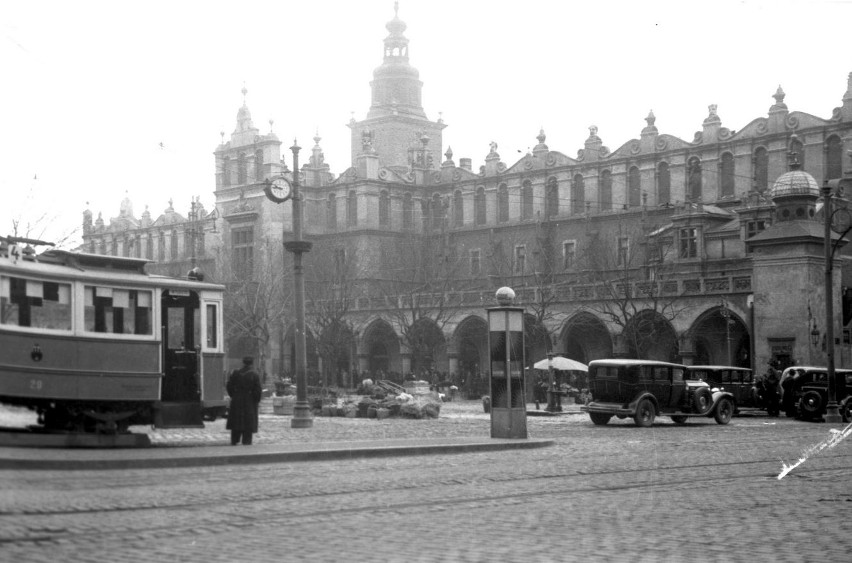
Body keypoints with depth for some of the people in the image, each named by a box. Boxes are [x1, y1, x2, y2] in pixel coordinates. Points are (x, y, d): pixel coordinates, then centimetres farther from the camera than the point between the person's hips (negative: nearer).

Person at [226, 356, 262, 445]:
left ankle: (234, 441, 20)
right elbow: (258, 390, -12)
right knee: (248, 424, 3)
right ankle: (246, 442, 2)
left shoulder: (235, 373, 0)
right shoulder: (254, 375, -10)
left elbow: (229, 387, 2)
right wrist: (257, 400, 1)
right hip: (250, 402, -3)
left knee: (236, 423, 14)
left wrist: (233, 396, 13)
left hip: (236, 401, 3)